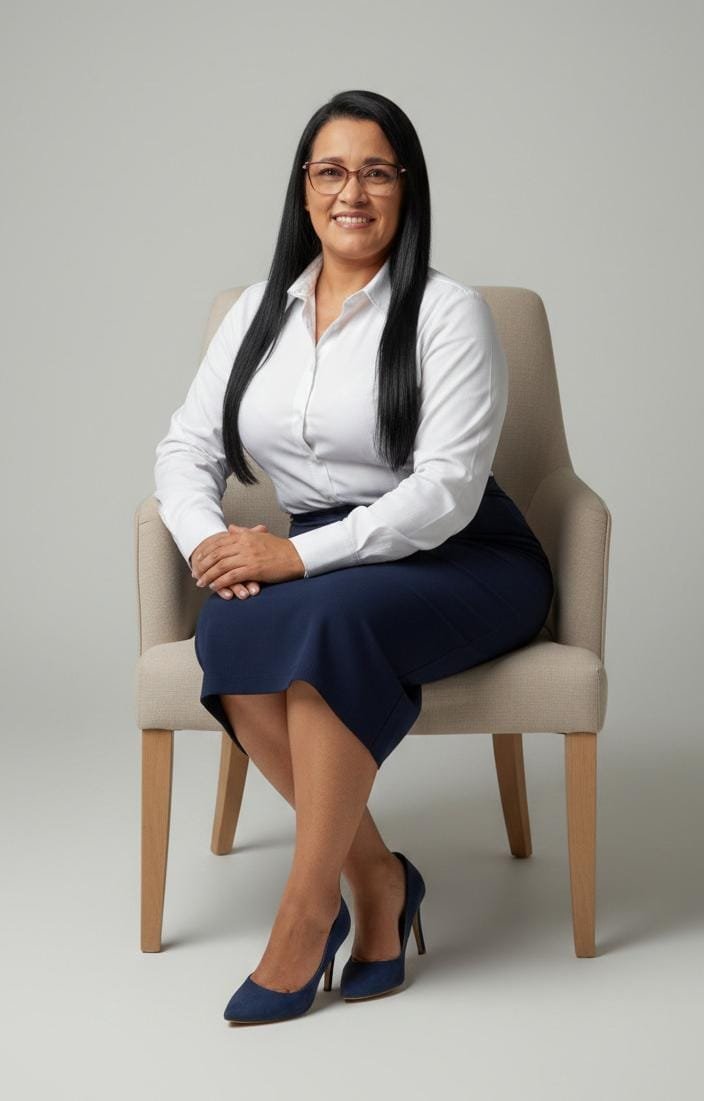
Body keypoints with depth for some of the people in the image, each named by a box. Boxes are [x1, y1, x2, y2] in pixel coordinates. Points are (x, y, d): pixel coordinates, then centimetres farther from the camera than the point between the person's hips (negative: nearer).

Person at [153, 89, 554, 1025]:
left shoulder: (447, 311, -7)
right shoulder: (259, 310, 11)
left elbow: (446, 490, -17)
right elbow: (187, 448, 8)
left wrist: (301, 556, -25)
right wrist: (208, 541, -14)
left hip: (461, 564, -4)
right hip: (321, 562, 5)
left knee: (327, 618, -36)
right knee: (228, 630, -29)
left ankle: (306, 914, -22)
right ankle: (376, 876, -16)